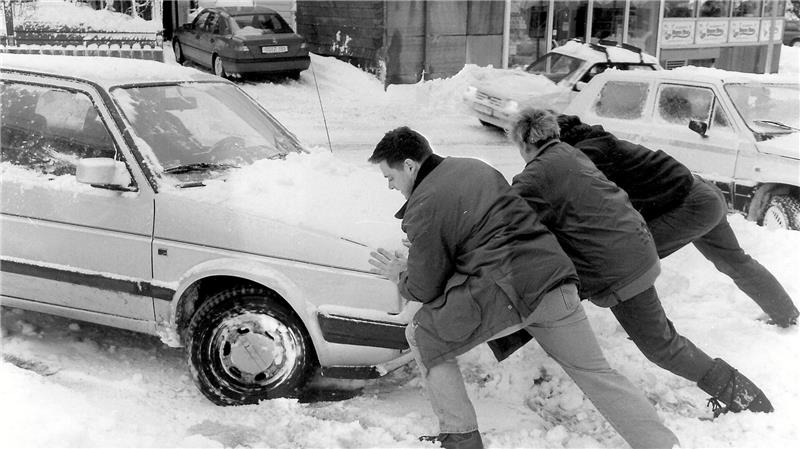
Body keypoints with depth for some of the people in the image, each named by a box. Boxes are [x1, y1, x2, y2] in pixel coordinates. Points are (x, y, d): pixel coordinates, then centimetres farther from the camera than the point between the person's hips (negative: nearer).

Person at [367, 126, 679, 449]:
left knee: (422, 338, 12)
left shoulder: (422, 208, -4)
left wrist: (400, 276, 23)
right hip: (555, 277, 8)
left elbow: (425, 289, 2)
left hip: (506, 294, -7)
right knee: (595, 372, 20)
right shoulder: (473, 167, 19)